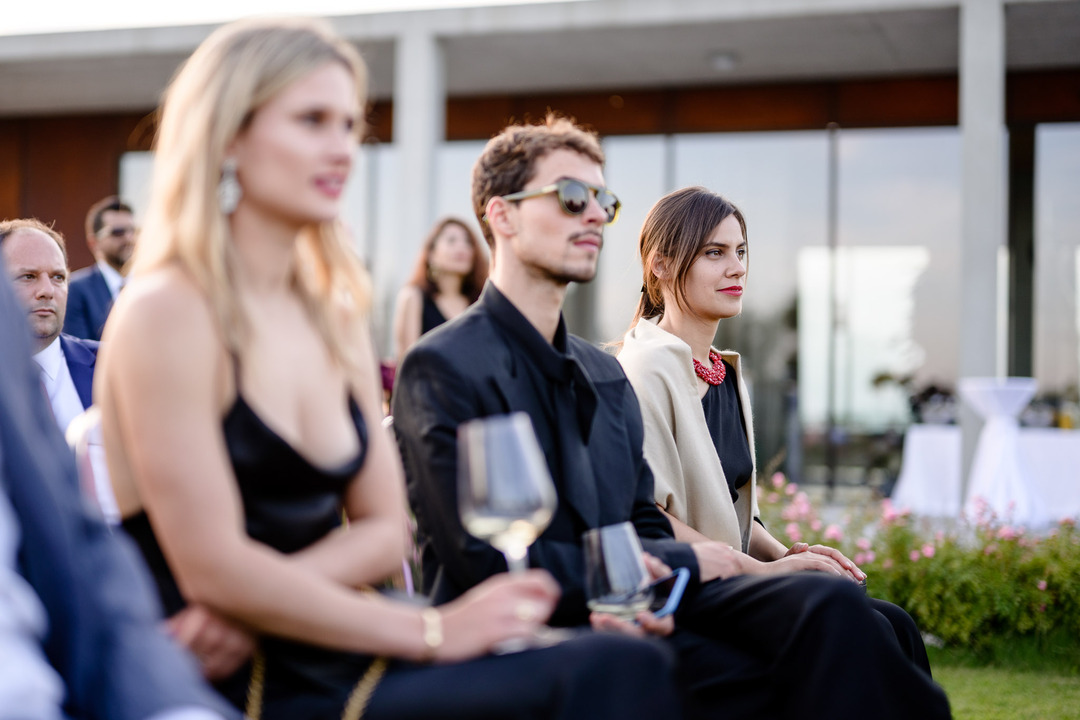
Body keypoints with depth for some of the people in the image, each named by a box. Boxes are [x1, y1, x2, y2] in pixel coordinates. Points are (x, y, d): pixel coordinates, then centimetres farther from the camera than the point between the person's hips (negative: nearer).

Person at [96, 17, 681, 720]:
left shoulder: (339, 320, 14)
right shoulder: (168, 312, -9)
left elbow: (383, 529, 12)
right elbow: (214, 567, -15)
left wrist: (265, 595, -9)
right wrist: (431, 632, -12)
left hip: (338, 652, 7)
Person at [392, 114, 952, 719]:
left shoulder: (607, 375, 19)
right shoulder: (443, 368, -6)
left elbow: (645, 527, 15)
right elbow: (489, 562, -14)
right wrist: (685, 560, -10)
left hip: (633, 607, 7)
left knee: (828, 601, -21)